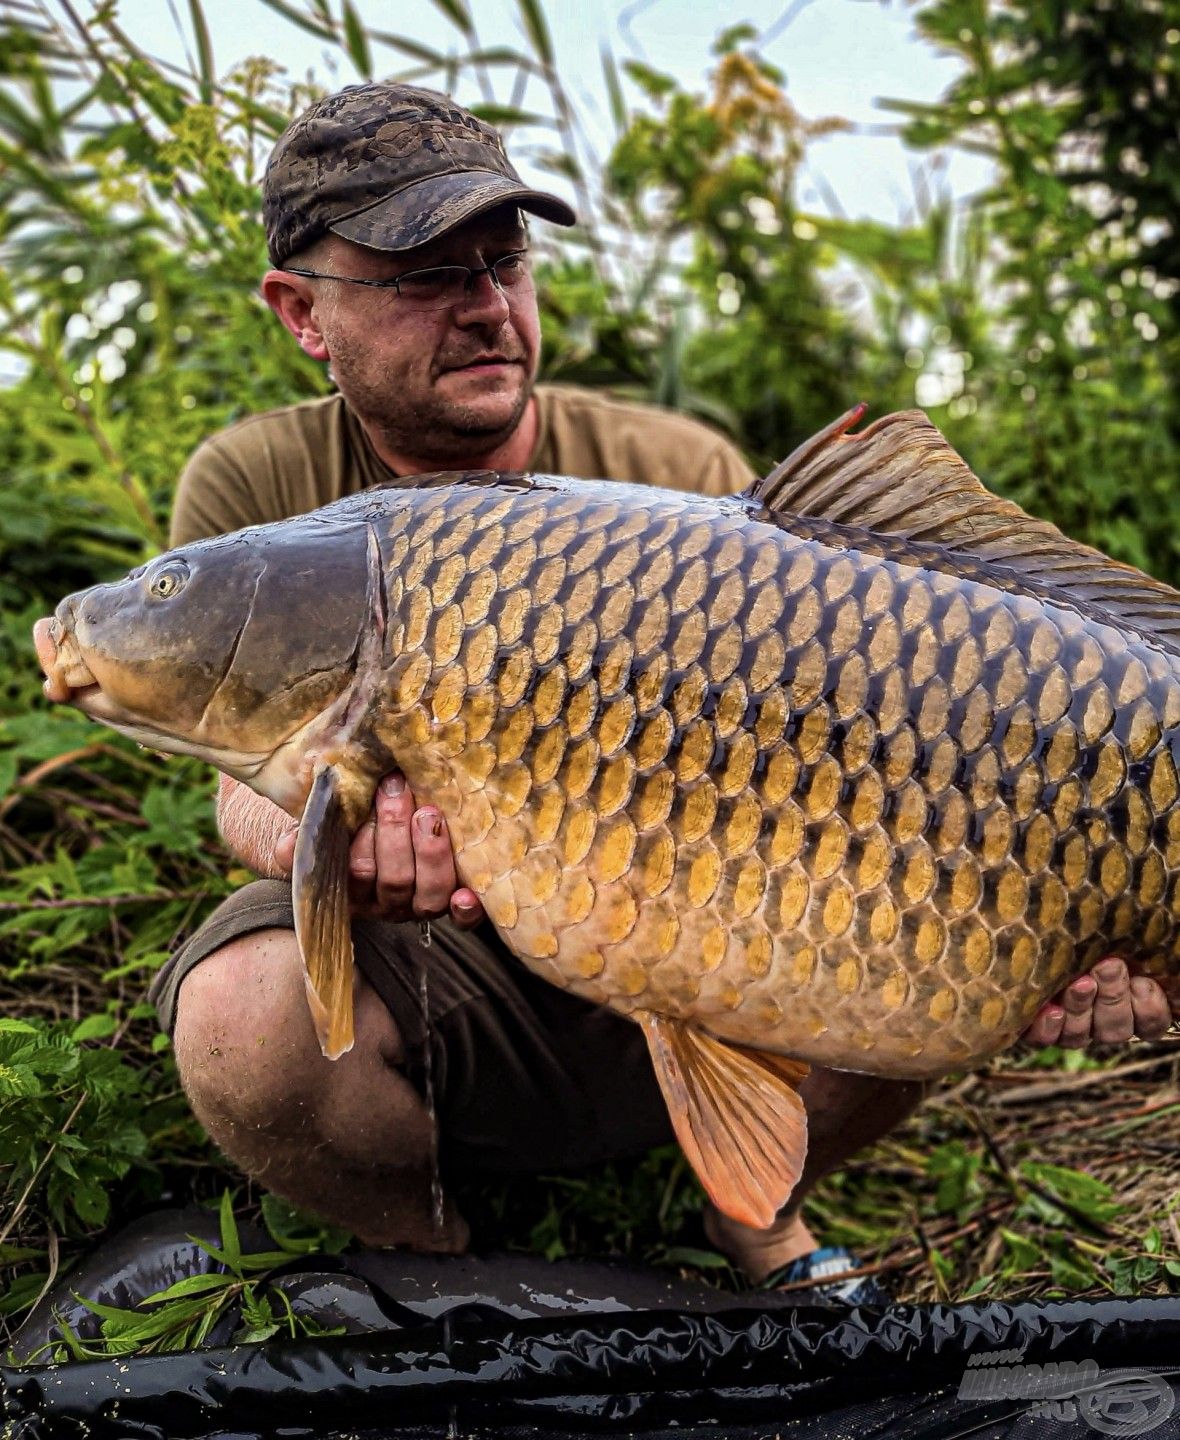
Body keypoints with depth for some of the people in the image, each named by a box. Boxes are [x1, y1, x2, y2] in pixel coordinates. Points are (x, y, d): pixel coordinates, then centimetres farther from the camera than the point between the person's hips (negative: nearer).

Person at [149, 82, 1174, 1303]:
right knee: (242, 1019, -33)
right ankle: (428, 1262, 3)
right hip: (428, 970, 0)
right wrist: (302, 832, -37)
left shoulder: (683, 476, -6)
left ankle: (757, 1212, 10)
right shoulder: (254, 491, -5)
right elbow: (247, 780, -9)